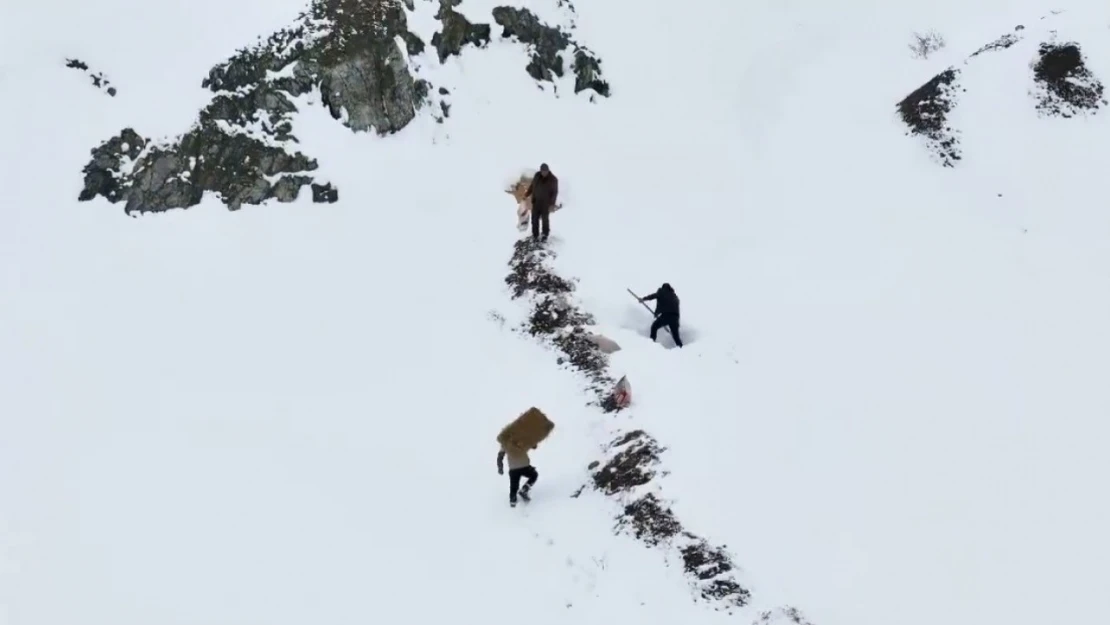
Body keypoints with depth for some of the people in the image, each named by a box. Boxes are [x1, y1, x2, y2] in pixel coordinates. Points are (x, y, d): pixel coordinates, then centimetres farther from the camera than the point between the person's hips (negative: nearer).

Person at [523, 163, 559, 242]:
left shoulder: (553, 179, -13)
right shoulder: (537, 176, -2)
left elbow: (555, 192, -9)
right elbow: (532, 185, 12)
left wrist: (552, 203, -15)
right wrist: (528, 193, -1)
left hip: (546, 203, -3)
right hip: (536, 201, 4)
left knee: (545, 219, 7)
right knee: (534, 219, 4)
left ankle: (545, 235, 23)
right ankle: (535, 235, 15)